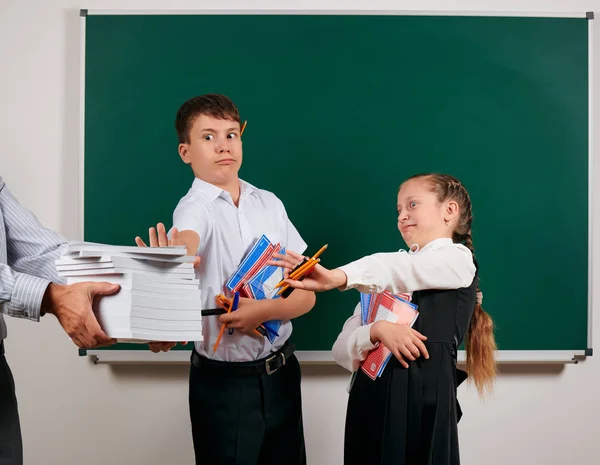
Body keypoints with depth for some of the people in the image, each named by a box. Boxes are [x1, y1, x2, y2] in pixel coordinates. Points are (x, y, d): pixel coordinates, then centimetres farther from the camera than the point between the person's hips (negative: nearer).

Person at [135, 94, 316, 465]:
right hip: (224, 381, -4)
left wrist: (265, 310, -18)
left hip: (281, 372, 5)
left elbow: (307, 292, 1)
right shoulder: (194, 207, -11)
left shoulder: (270, 204, 3)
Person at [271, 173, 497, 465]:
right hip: (370, 397, 5)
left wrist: (337, 277, -37)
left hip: (423, 399, -5)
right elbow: (343, 350, 4)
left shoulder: (458, 259, 1)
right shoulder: (384, 285, 16)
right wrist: (378, 331, -17)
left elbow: (401, 269, -21)